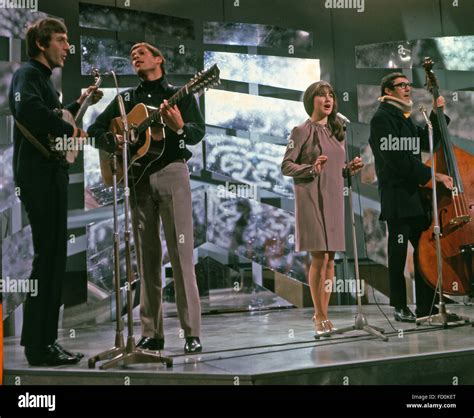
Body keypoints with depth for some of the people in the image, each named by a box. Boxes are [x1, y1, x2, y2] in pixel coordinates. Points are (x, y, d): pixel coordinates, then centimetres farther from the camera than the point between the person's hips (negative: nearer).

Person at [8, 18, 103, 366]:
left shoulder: (43, 77, 21)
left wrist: (80, 104, 22)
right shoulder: (28, 73, -9)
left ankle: (42, 341, 21)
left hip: (51, 174, 10)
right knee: (50, 256, -9)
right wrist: (70, 129, -23)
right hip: (39, 176, -10)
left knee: (52, 256, 12)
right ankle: (40, 347, -2)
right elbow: (27, 109, -31)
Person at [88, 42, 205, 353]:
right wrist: (114, 140, -5)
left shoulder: (180, 95, 9)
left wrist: (179, 127, -26)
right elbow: (96, 130, 17)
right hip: (138, 178, 4)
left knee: (181, 254, -8)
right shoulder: (126, 98, 19)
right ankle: (152, 333, 9)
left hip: (171, 173, -3)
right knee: (147, 257, 4)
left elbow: (199, 132, -4)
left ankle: (192, 333, -6)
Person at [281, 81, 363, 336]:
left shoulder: (335, 131, 16)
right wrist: (312, 169, -22)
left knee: (330, 258, 6)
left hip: (333, 199, 7)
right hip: (312, 198, -6)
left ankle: (323, 314, 14)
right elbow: (286, 166, -7)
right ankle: (320, 317, 2)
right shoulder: (302, 131, -3)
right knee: (319, 257, -8)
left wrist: (350, 168, 3)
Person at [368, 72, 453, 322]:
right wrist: (432, 175, -17)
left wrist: (437, 114, 10)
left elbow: (428, 143, 18)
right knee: (398, 252, 0)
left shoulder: (405, 119, 21)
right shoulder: (382, 118, -7)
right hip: (397, 196, -8)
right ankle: (400, 308, 11)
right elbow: (397, 159, -17)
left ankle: (426, 307, 11)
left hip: (416, 194, 8)